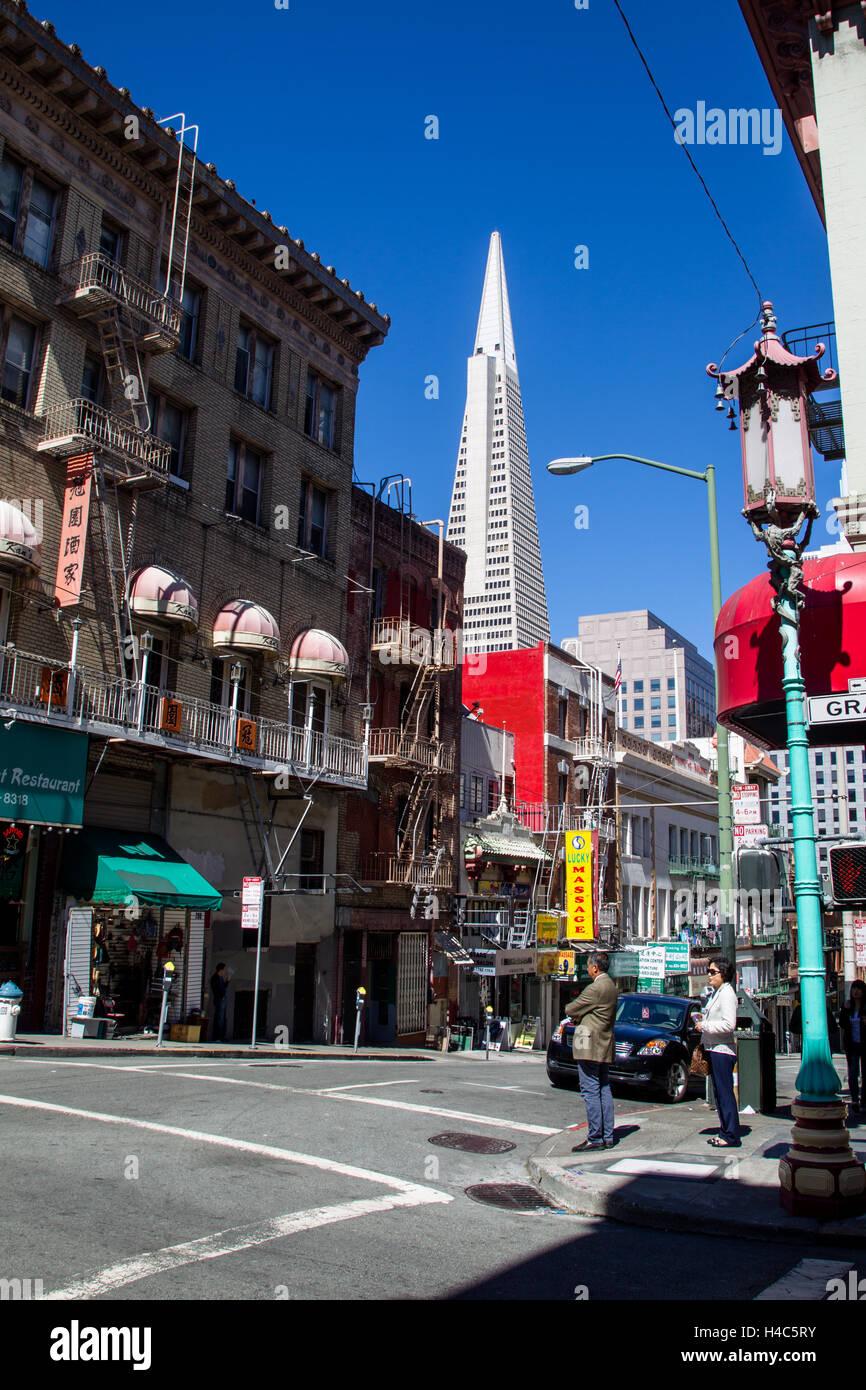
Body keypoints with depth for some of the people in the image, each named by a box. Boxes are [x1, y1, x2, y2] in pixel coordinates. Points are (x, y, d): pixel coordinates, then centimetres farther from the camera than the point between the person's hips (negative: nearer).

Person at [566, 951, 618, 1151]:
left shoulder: (595, 988, -17)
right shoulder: (612, 987, 13)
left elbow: (571, 1009, -9)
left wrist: (570, 1010, 13)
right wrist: (580, 1017, 7)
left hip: (590, 1047, -10)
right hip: (604, 1046, 10)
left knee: (590, 1091, -6)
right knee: (604, 1090, 12)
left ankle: (595, 1138, -4)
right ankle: (607, 1137, 15)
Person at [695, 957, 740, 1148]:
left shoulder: (727, 993, -13)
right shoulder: (716, 992, 17)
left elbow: (729, 1024, -22)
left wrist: (705, 1026, -15)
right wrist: (702, 1023, 12)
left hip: (723, 1050, -10)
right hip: (713, 1049, 10)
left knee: (725, 1093, -6)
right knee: (719, 1094, 13)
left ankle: (731, 1136, -1)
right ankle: (724, 1132, 19)